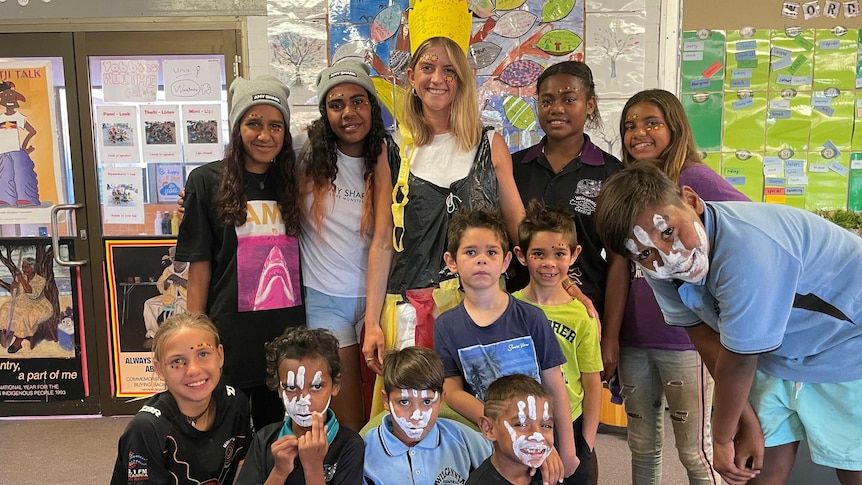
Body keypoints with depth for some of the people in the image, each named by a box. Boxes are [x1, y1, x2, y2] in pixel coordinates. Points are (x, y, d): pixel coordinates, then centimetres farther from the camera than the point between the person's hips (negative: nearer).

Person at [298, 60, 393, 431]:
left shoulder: (384, 158, -4)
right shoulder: (310, 154, -3)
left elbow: (382, 239, -14)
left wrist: (374, 321, -20)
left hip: (376, 295, 0)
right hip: (324, 299, 0)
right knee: (349, 426, 4)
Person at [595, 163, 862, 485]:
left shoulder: (746, 250, -39)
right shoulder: (657, 267, -16)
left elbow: (738, 361, -27)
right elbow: (707, 340, -7)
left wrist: (722, 439, -13)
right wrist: (747, 421, -7)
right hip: (779, 352, 5)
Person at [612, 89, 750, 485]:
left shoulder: (694, 178, -11)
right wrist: (610, 334, 11)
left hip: (685, 338, -5)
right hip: (634, 339, 6)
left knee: (694, 451, 8)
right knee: (642, 445, 18)